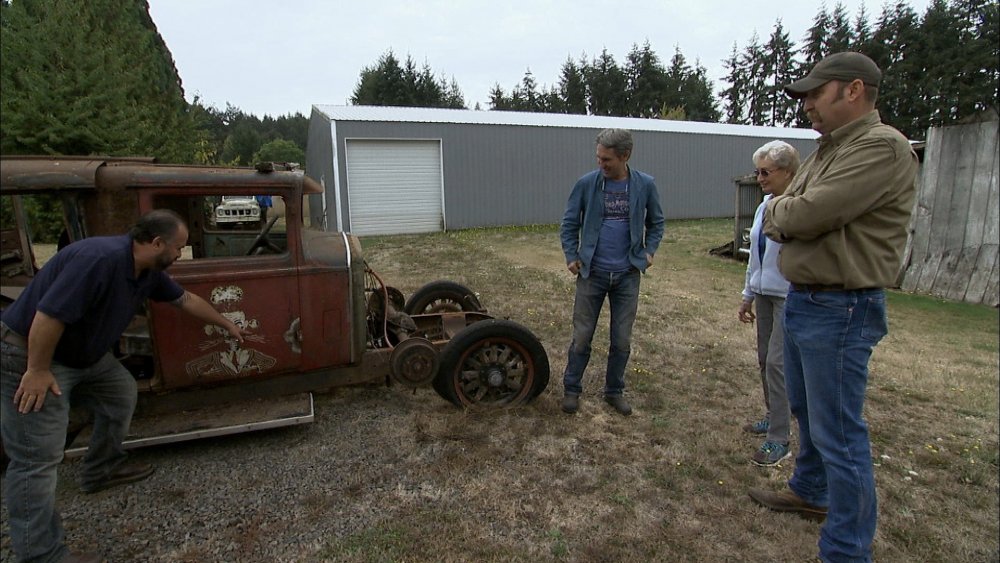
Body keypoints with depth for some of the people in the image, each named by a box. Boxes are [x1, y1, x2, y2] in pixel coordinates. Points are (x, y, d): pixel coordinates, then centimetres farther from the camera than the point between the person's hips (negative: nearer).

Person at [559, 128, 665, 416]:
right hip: (592, 273, -1)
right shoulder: (586, 183, -7)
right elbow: (569, 223, 2)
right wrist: (572, 257, -5)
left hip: (628, 275, 1)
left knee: (622, 340, 10)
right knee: (582, 336, 6)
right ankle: (572, 389, 24)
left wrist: (649, 251, 0)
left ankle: (614, 391, 28)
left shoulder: (645, 185, -3)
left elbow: (656, 221, 12)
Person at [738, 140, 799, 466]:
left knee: (777, 362, -5)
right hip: (764, 293, 8)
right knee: (765, 359, 15)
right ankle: (774, 418, 33)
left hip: (791, 296, -8)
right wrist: (747, 296, 19)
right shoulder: (764, 206, 8)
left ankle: (779, 440, 6)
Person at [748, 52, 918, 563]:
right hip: (801, 301, 10)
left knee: (839, 434, -1)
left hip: (839, 312, -10)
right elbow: (773, 221, 11)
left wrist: (780, 210, -5)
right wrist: (790, 216, -10)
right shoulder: (826, 152, 14)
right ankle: (810, 492, 44)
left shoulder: (883, 148, -17)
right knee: (806, 411, 23)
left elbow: (805, 215, -25)